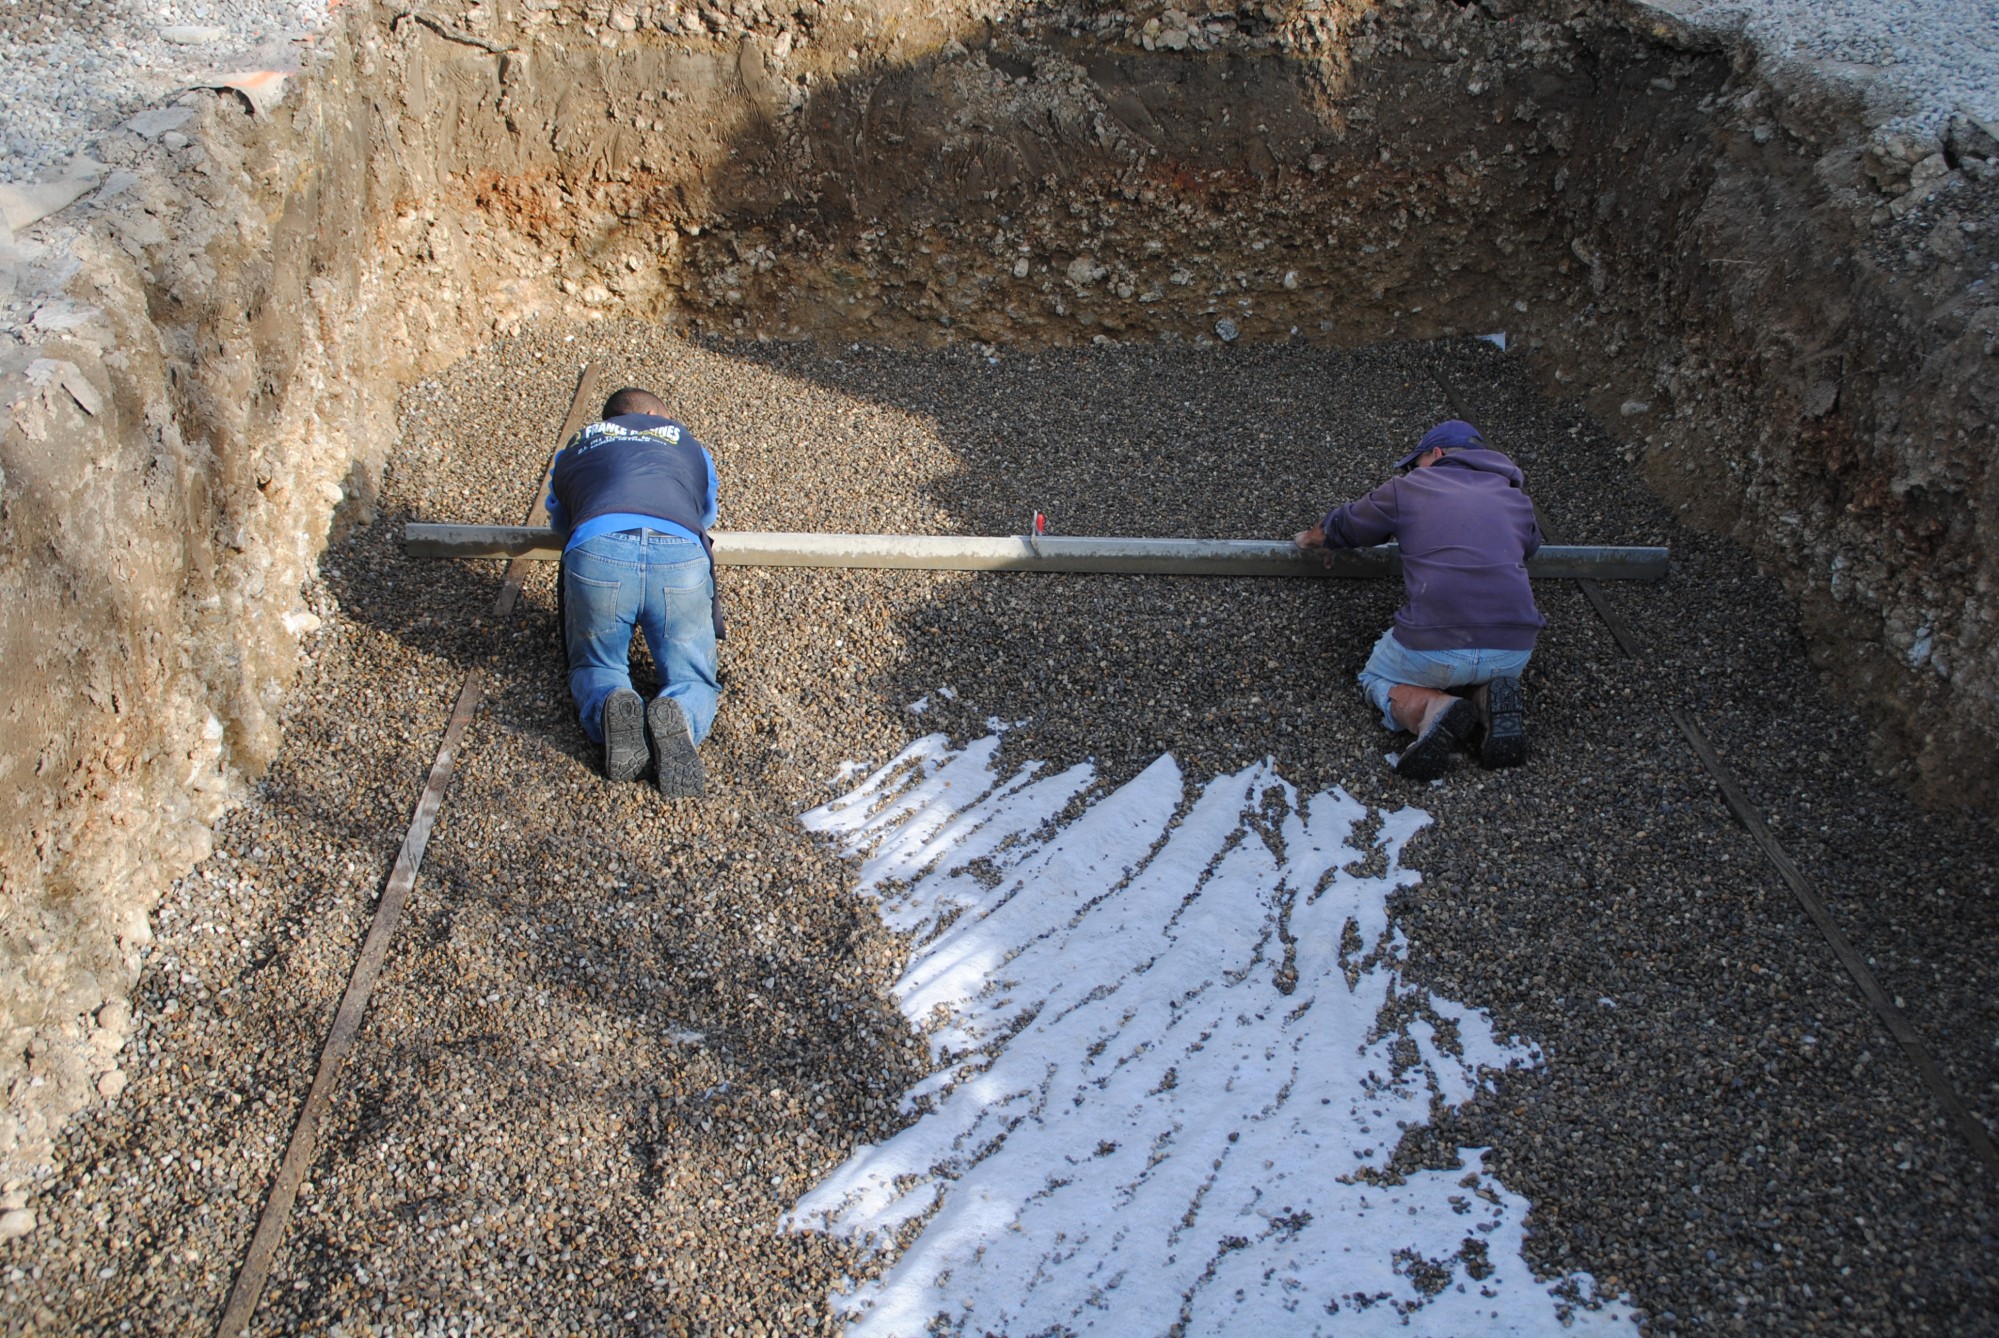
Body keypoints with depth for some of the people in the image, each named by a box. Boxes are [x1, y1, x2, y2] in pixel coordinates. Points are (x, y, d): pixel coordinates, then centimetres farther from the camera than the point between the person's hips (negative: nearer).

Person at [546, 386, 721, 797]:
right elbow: (706, 514, 55)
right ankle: (678, 719, -22)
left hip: (596, 552, 0)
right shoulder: (687, 443, 36)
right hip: (680, 556, 0)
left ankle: (611, 708, -13)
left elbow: (560, 520, 52)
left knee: (596, 667, 23)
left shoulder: (575, 449, 35)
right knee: (692, 679, 15)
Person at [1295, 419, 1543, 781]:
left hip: (1434, 646, -4)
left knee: (1377, 679, 27)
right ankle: (1494, 698, 1)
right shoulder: (1516, 498, 19)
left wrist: (1310, 538, 47)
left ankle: (1433, 709, -8)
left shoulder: (1408, 488, 9)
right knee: (1499, 671, 39)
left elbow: (1341, 528, 25)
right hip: (1514, 649, 4)